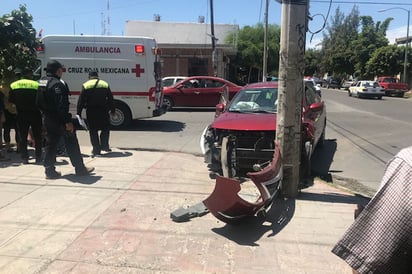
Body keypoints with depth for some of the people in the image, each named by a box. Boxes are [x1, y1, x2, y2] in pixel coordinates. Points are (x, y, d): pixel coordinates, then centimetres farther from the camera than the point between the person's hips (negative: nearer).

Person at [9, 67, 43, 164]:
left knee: (22, 137, 9)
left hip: (21, 115, 2)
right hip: (35, 114, -2)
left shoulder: (13, 85, 1)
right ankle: (38, 158, 9)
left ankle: (24, 158, 7)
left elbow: (11, 100, 5)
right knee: (37, 137, 8)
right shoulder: (36, 85, -8)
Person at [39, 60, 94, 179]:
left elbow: (39, 102, 17)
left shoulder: (41, 82, 10)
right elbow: (61, 105, -25)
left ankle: (49, 170, 15)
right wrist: (67, 121, -24)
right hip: (59, 120, -9)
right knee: (72, 144, 2)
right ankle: (80, 168, 11)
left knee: (50, 144, 13)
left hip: (48, 119, 9)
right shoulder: (57, 84, -20)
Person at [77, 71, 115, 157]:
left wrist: (79, 113, 1)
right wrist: (112, 110, 15)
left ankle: (96, 149, 7)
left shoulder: (85, 86, 2)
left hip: (91, 112, -1)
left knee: (93, 131, 6)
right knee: (105, 128, 16)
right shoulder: (105, 84, 7)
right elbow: (111, 99, 9)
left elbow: (81, 101, -2)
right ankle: (104, 146, 10)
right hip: (103, 111, 1)